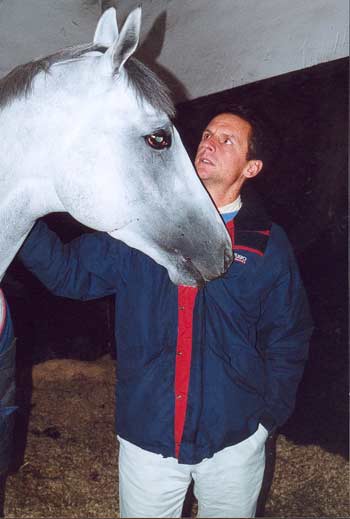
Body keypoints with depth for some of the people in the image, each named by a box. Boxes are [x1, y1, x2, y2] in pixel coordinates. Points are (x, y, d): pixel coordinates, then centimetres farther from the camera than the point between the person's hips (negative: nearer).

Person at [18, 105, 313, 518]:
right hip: (145, 437, 1)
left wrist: (268, 415, -3)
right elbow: (71, 272, -3)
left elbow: (287, 341, 2)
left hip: (234, 441, 0)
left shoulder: (269, 244, -2)